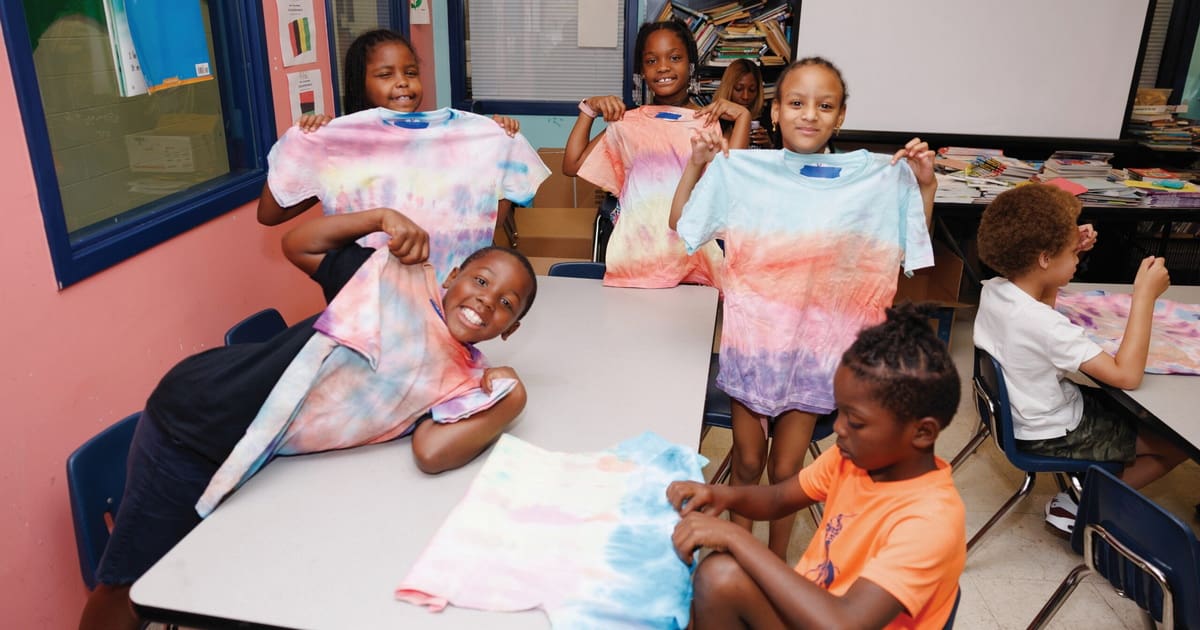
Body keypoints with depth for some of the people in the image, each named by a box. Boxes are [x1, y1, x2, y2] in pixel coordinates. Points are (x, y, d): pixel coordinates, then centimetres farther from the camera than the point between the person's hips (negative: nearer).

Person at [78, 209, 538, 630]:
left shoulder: (465, 383, -4)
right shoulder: (402, 276, -11)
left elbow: (432, 454, -21)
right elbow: (298, 246, -2)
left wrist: (510, 404, -22)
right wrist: (384, 217, -14)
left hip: (261, 464, 4)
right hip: (200, 415, -3)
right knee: (133, 585, 8)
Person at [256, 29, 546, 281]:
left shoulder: (460, 136, 7)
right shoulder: (338, 143, 0)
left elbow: (492, 222, 10)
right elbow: (269, 214, 2)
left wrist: (505, 146, 6)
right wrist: (297, 143, -8)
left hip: (453, 285, 3)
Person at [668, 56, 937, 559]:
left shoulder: (874, 179, -3)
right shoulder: (740, 171, -5)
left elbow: (913, 247, 4)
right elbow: (679, 225, 2)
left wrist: (924, 185, -9)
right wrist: (696, 164, -11)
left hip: (815, 346, 0)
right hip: (751, 340, 0)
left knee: (785, 470, 11)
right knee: (747, 462, 14)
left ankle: (777, 561, 36)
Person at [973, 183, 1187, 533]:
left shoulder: (993, 289, -11)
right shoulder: (1045, 327, -35)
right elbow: (1127, 375, -33)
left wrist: (1070, 247, 1)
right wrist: (1144, 296, -30)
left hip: (1017, 409, 8)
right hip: (1052, 435, -8)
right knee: (1177, 443, 5)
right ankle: (1078, 507, 8)